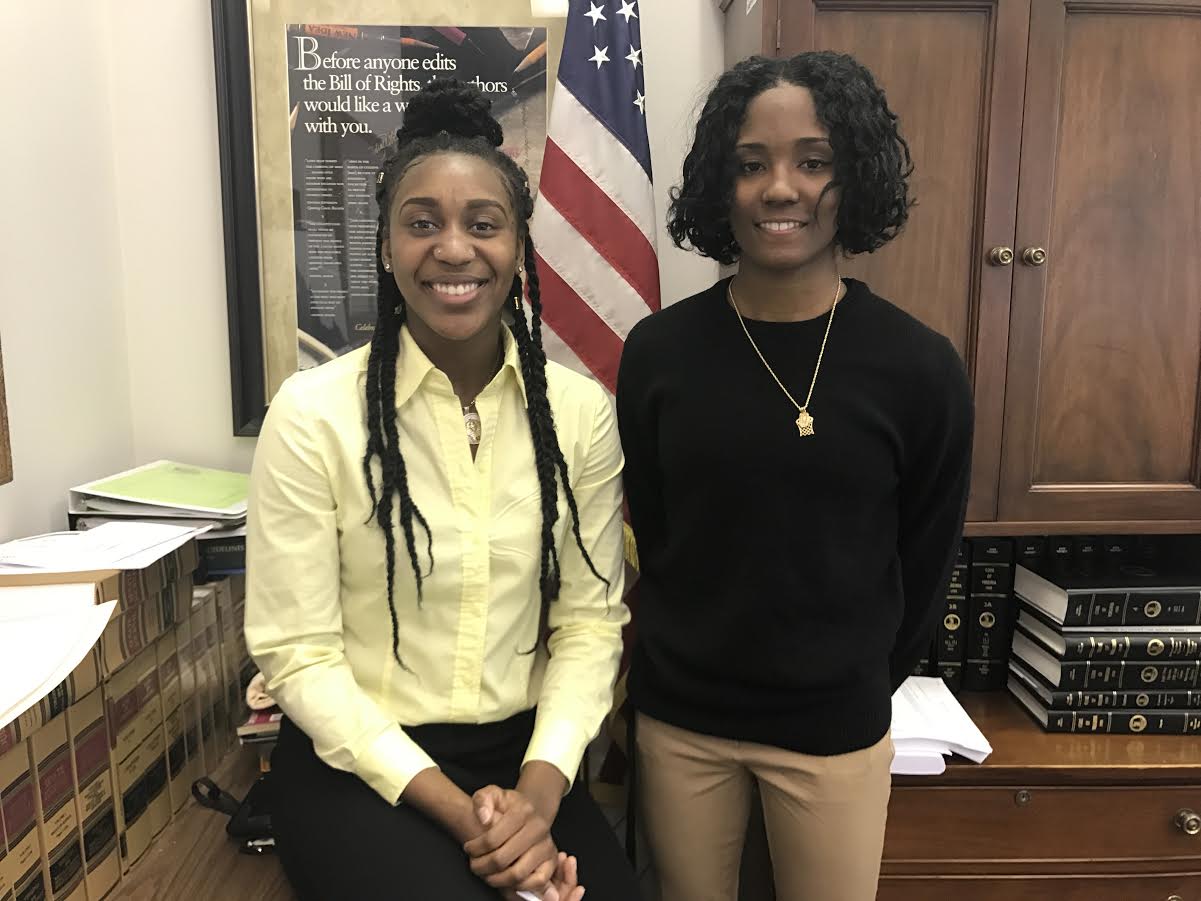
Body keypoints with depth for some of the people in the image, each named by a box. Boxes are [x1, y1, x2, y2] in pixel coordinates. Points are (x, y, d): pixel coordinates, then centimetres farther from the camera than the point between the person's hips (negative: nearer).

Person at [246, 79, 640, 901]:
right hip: (358, 765, -2)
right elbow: (299, 655, -11)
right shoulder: (314, 414, -11)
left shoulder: (581, 410, -3)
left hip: (524, 756, 3)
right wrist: (458, 809, -15)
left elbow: (590, 621, -2)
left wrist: (537, 793, -14)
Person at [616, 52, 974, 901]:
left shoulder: (918, 366, -11)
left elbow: (925, 564, 0)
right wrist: (703, 661, 2)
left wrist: (855, 688, 6)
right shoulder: (660, 351, -8)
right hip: (676, 716, 1)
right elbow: (653, 536, 2)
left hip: (835, 728, -1)